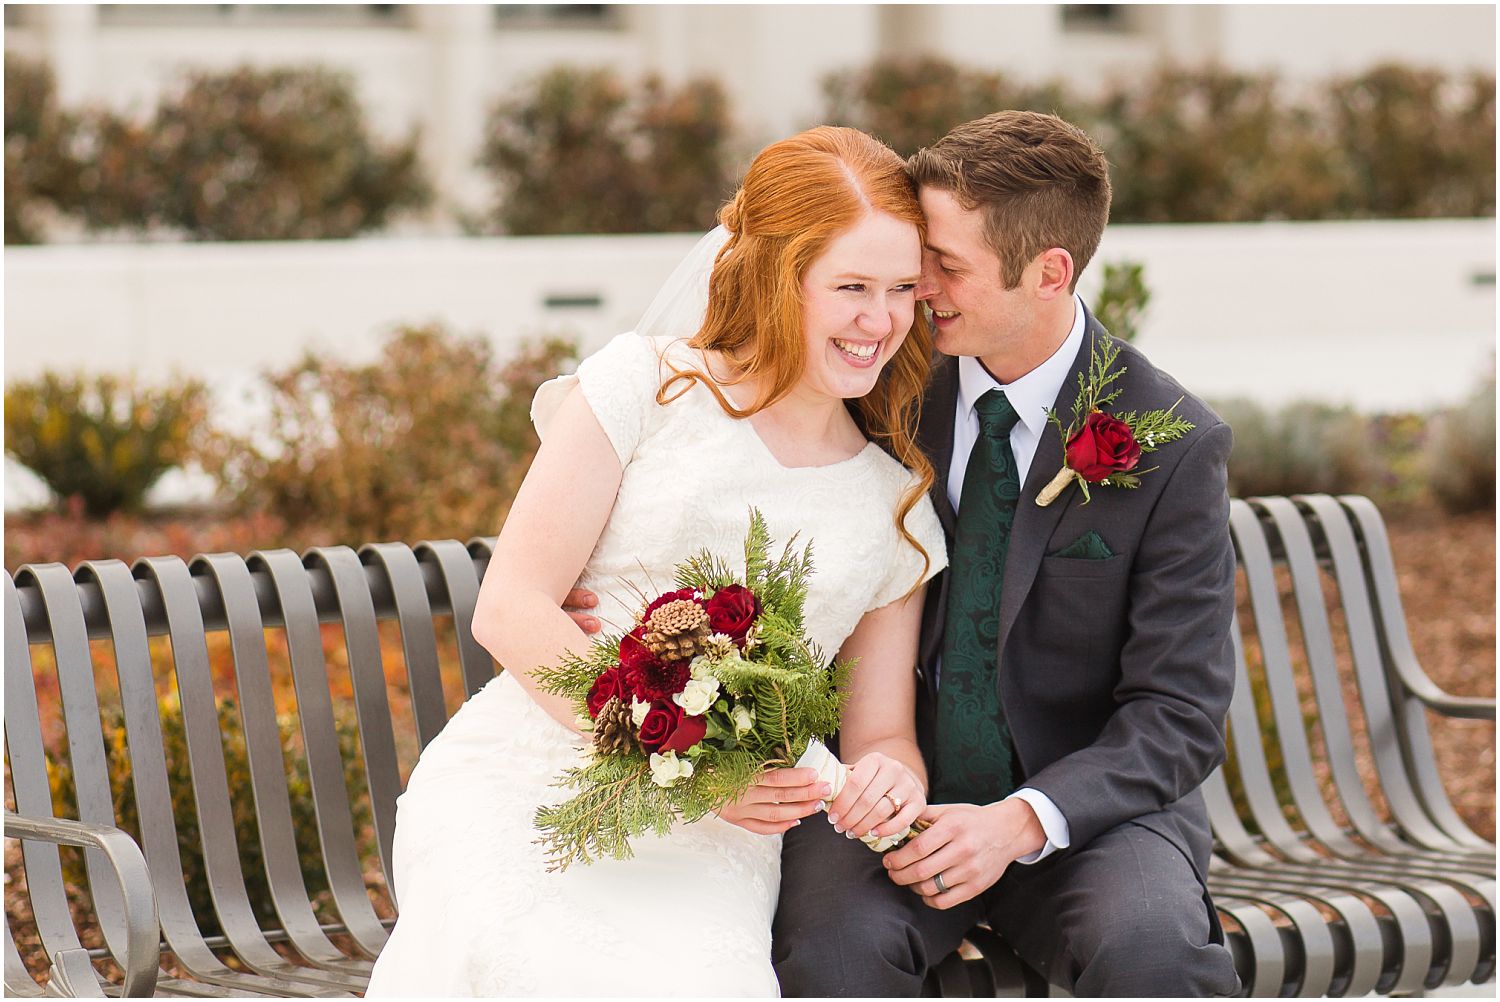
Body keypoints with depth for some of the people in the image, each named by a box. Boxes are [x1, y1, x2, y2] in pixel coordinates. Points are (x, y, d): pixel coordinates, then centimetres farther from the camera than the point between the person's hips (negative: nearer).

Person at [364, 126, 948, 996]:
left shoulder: (898, 507, 16)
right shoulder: (646, 384, 5)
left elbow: (881, 734, 19)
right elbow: (511, 608, -2)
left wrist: (892, 779, -8)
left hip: (704, 840, 2)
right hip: (519, 781, -2)